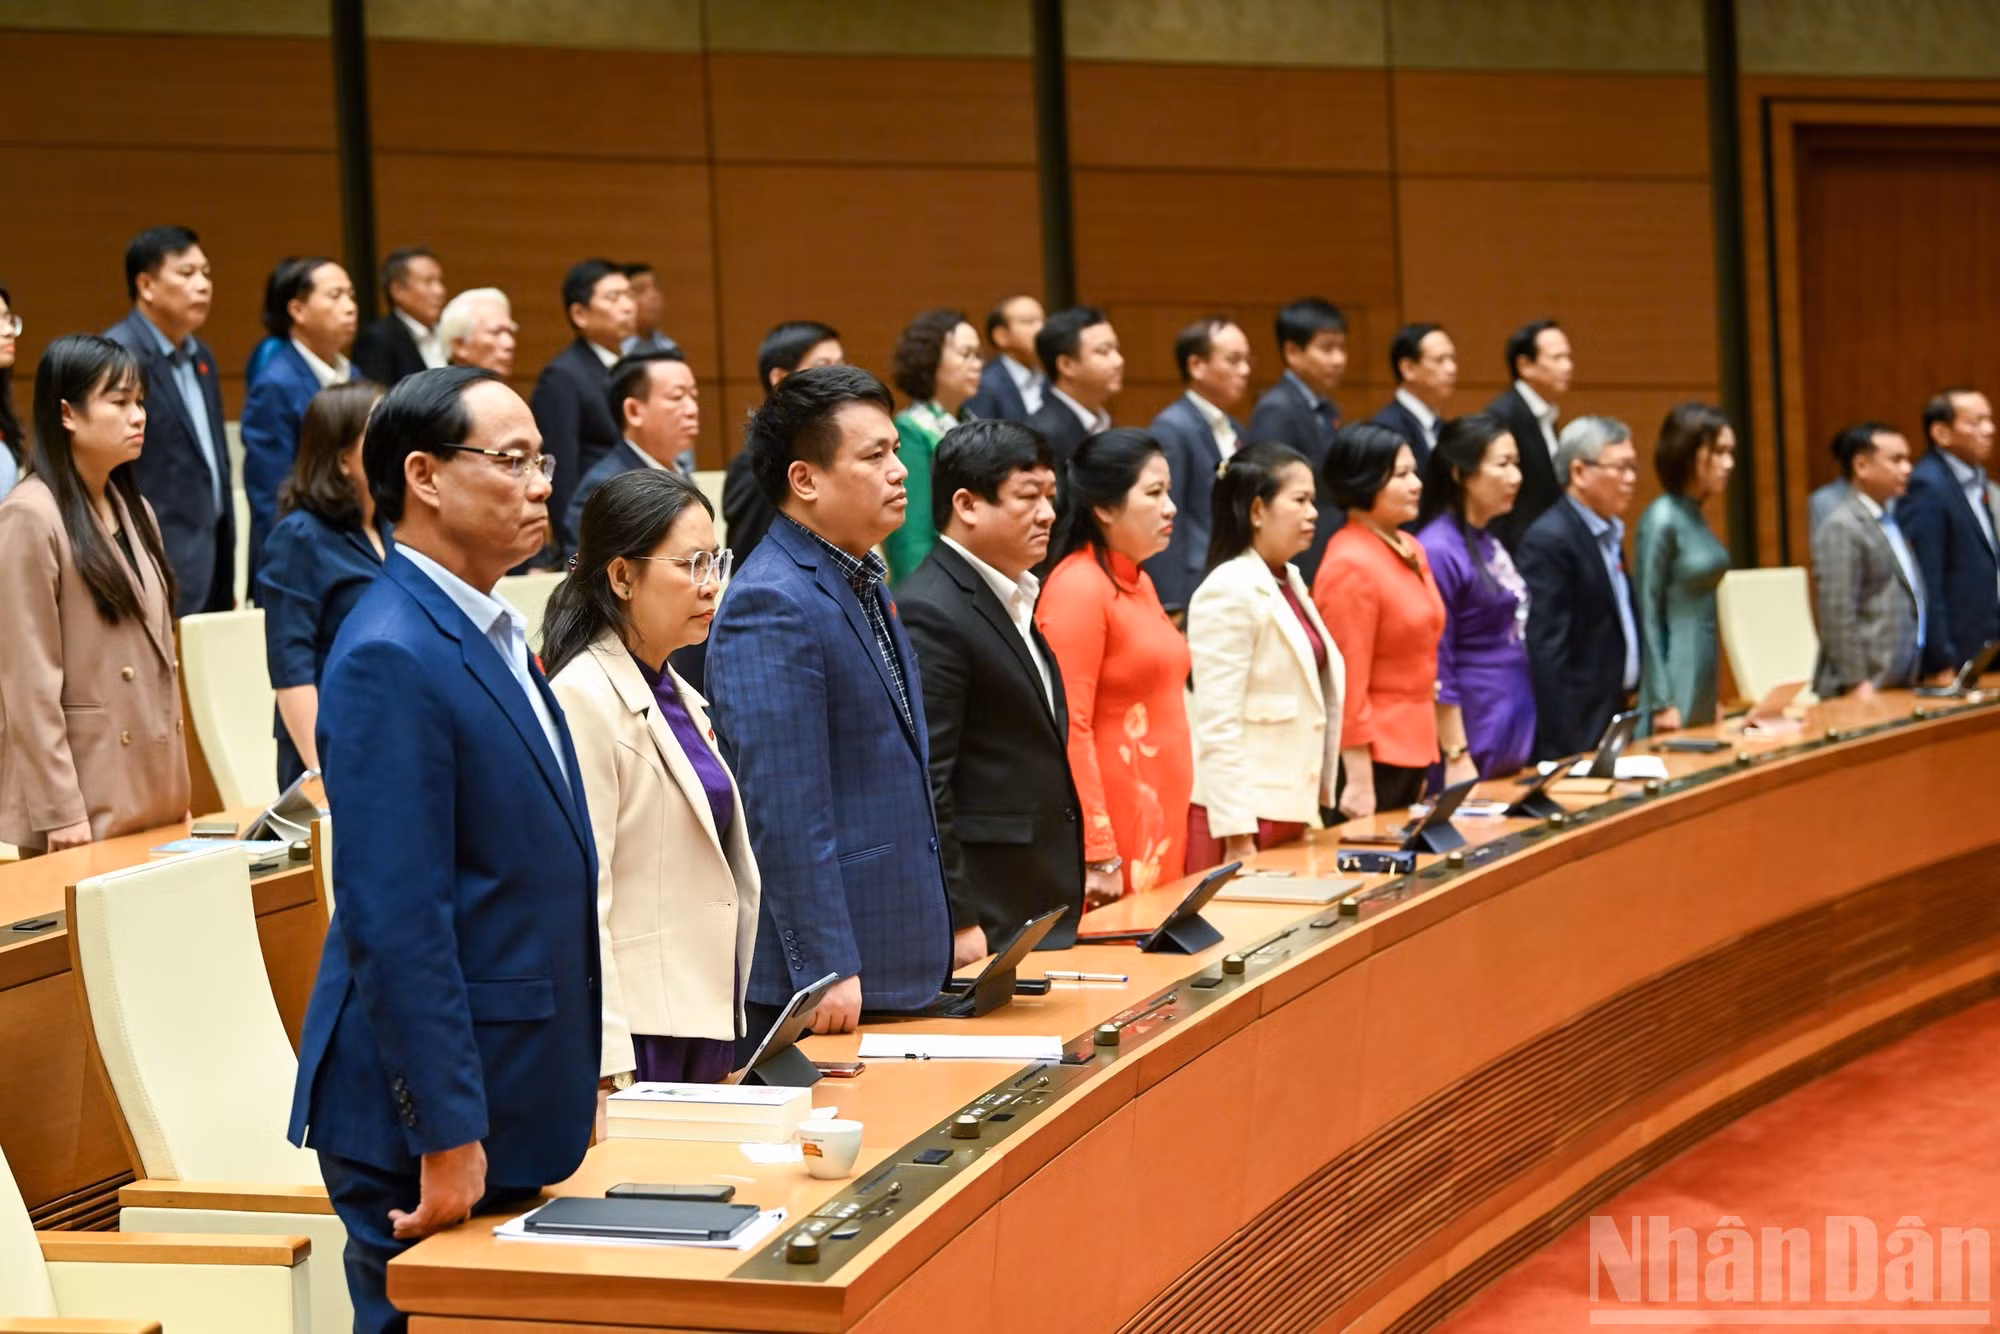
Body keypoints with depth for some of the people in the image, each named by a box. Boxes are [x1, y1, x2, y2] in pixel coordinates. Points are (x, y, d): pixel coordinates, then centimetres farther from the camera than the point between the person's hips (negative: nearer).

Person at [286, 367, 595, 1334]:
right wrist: (447, 1135, -22)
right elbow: (397, 918, -22)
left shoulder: (494, 638, 13)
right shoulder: (391, 657, -18)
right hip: (430, 1115, -9)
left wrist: (574, 1077, 19)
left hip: (516, 1106, 9)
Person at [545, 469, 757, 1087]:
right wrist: (611, 1070, -22)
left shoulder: (678, 696, 16)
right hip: (636, 1036, -8)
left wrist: (731, 1044, 18)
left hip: (704, 1029, 9)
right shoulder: (584, 699, -13)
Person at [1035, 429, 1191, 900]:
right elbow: (1069, 727, -17)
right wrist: (1098, 856, -20)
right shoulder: (1078, 587, -12)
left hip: (1163, 830, 8)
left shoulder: (1138, 582, 15)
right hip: (1116, 834, -8)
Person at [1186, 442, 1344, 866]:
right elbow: (1217, 722, -17)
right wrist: (1237, 836, -19)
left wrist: (1313, 803, 16)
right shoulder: (1231, 591, -13)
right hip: (1242, 815, -8)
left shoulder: (1290, 582, 12)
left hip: (1289, 809, 8)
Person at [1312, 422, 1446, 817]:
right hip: (1371, 758, -8)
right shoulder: (1350, 566, -15)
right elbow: (1348, 685, -17)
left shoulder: (1410, 550, 11)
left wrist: (1454, 753, 17)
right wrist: (1359, 782, -19)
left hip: (1414, 751, 9)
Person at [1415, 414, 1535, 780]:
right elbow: (1436, 670, -16)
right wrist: (1456, 757, -17)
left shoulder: (1490, 544, 11)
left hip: (1514, 736, 8)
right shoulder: (1438, 551, -15)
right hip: (1474, 746, -8)